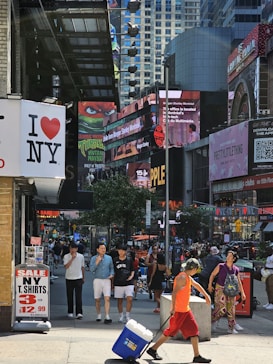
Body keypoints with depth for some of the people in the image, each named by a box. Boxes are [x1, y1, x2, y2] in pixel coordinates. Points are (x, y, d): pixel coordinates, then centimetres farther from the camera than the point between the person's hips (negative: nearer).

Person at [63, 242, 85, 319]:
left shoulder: (81, 256, 4)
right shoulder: (66, 256, -2)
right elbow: (66, 266, -17)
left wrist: (83, 278, 17)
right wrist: (72, 258, -22)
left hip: (78, 279, 0)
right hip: (69, 279, 0)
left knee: (78, 296, -8)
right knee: (70, 297, 7)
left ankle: (79, 313, -12)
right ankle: (70, 312, 20)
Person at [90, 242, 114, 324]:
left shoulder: (109, 258, 8)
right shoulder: (93, 258, 1)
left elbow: (112, 268, 15)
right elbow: (91, 269, -8)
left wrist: (111, 274, -3)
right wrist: (97, 262, -18)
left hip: (107, 280, 0)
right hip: (97, 280, 0)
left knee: (107, 299, -12)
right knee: (97, 299, 8)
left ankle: (107, 317, -16)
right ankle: (99, 315, 25)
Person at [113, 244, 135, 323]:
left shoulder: (129, 260, 4)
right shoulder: (115, 260, 3)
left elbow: (132, 270, 13)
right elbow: (113, 272, 9)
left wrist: (131, 276, -7)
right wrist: (112, 283, 8)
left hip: (128, 283, -1)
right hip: (118, 283, 1)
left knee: (130, 299, -13)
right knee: (119, 300, 7)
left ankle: (127, 316, -1)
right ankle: (121, 316, 20)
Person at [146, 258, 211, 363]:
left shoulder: (188, 277, 13)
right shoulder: (182, 277, -18)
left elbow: (197, 285, 31)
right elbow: (174, 293, -26)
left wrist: (206, 295, 39)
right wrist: (173, 308, -32)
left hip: (186, 310, 10)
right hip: (179, 311, -10)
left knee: (194, 331, 5)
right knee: (171, 331, -1)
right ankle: (153, 349, 12)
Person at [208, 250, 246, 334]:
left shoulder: (236, 270, 1)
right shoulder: (220, 266, -7)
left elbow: (239, 282, 7)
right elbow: (212, 274, 2)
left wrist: (242, 293, 5)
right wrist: (210, 285, -3)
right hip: (220, 289, -3)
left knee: (231, 309, 4)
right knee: (221, 309, -13)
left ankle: (231, 328, 15)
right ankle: (213, 321, 15)